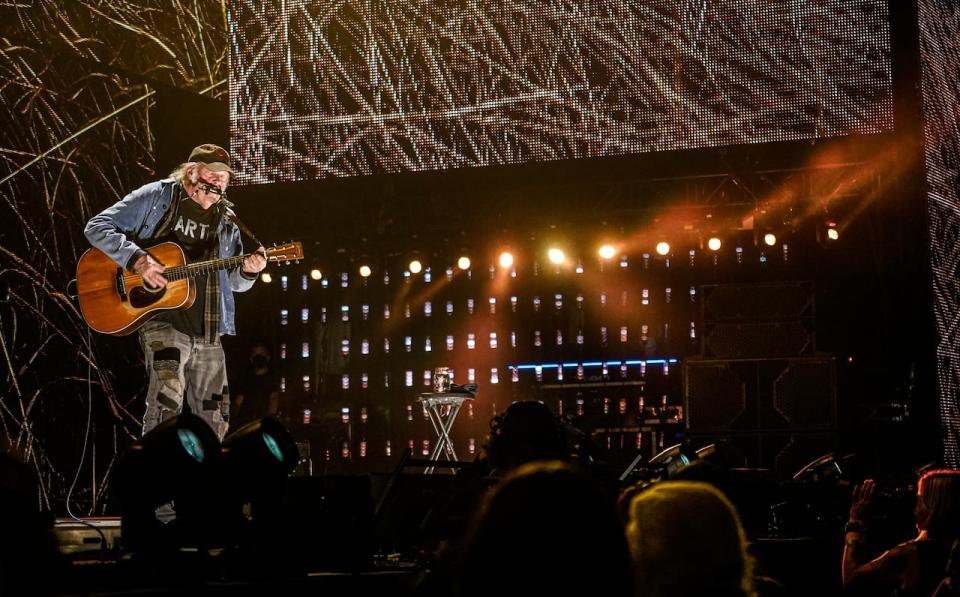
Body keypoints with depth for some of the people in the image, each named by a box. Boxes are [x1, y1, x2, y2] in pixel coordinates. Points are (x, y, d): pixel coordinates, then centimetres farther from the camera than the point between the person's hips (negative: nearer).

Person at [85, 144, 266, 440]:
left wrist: (248, 270, -7)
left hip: (208, 332, 6)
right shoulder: (157, 196, 0)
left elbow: (236, 282, 18)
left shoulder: (226, 219, 14)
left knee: (214, 421, 8)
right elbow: (97, 227, -5)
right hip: (162, 319, -6)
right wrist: (137, 259, -19)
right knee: (168, 399, -25)